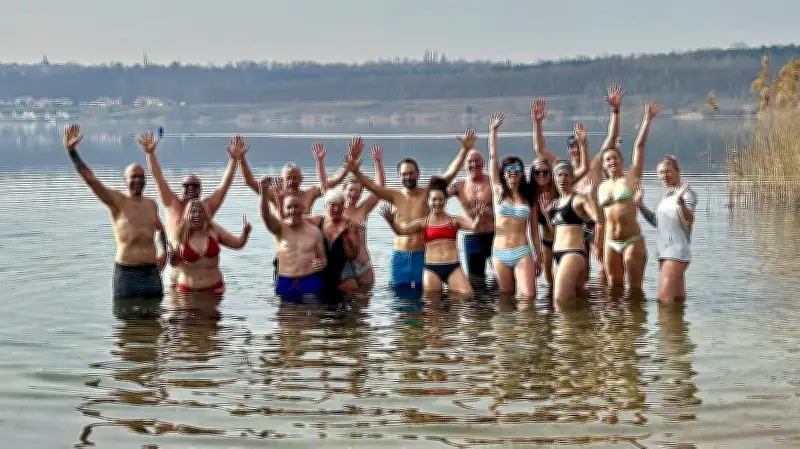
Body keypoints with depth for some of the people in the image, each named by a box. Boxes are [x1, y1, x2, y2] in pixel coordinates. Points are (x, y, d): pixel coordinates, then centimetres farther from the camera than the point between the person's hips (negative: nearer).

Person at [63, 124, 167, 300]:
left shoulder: (151, 204, 13)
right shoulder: (117, 201, -1)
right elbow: (90, 178, -12)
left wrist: (164, 251, 17)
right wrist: (71, 150, -20)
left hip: (151, 271, 4)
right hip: (125, 273, -4)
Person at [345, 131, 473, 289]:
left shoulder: (427, 194, -3)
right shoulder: (395, 196, 2)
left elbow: (450, 173, -10)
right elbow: (371, 185, -8)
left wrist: (464, 150, -20)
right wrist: (355, 171, -24)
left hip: (423, 255, -1)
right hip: (400, 256, 2)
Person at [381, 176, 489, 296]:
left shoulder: (454, 221, 9)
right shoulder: (423, 223, 8)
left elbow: (473, 226, -6)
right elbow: (401, 231, -4)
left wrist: (479, 218, -28)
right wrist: (391, 221, -23)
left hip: (453, 268, 0)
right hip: (431, 269, 0)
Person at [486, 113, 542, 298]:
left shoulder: (528, 198, 9)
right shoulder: (498, 191, 7)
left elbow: (534, 231, 11)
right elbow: (492, 157, 3)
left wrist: (539, 258, 10)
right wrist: (493, 129, 1)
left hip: (522, 253, -1)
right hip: (500, 254, 1)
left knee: (528, 297, -15)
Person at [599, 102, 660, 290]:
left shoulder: (630, 178, 1)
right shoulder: (602, 187, 13)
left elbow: (639, 145, -6)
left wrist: (648, 119, -12)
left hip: (633, 241, -4)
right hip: (611, 244, 4)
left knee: (635, 289, -3)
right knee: (614, 289, 8)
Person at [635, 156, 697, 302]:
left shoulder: (687, 193, -9)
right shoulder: (665, 194, 17)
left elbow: (689, 220, -24)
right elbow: (656, 221, 25)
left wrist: (680, 201, -42)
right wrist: (640, 204, 16)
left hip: (677, 251, -9)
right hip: (664, 251, 9)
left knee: (664, 299, -15)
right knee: (678, 298, 13)